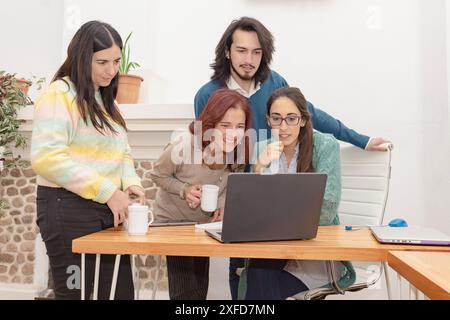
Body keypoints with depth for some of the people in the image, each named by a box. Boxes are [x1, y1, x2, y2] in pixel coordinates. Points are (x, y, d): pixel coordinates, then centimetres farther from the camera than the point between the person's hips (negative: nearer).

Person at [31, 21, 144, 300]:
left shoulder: (105, 100, 17)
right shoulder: (59, 94, -9)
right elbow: (46, 157, -20)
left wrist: (130, 182, -3)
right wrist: (107, 191, -22)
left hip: (108, 210, 8)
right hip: (68, 209, -7)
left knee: (120, 290, 10)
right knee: (76, 291, 4)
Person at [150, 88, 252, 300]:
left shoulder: (240, 152, -19)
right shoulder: (183, 147, -31)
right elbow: (158, 175, -13)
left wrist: (223, 204, -21)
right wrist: (184, 190, -29)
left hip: (206, 220, 4)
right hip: (173, 218, -4)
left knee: (200, 289, 17)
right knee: (185, 291, -7)